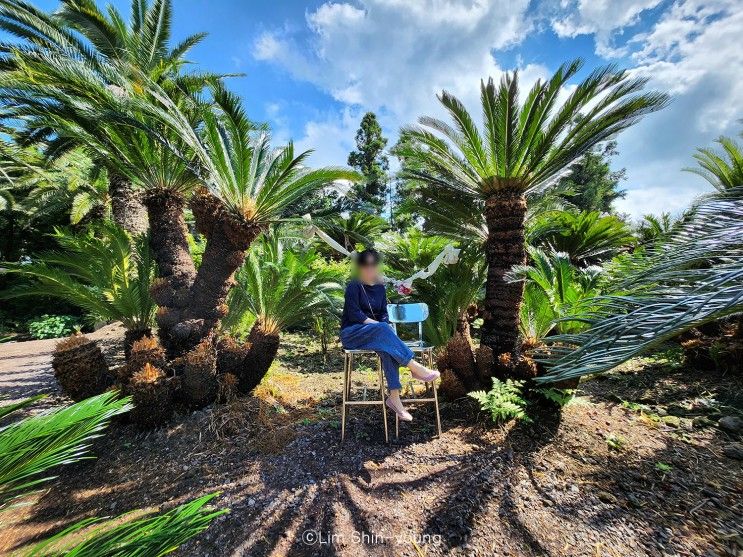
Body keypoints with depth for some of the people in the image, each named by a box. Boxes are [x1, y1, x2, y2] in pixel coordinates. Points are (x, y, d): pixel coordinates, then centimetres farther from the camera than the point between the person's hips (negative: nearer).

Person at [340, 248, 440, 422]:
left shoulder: (380, 288, 11)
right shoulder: (353, 287, -8)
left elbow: (383, 314, 11)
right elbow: (354, 315, -16)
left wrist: (385, 327, -10)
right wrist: (380, 326, -20)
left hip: (376, 334, 5)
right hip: (351, 334, -5)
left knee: (387, 348, -30)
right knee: (382, 329, -34)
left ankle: (394, 397, -30)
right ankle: (415, 368, -32)